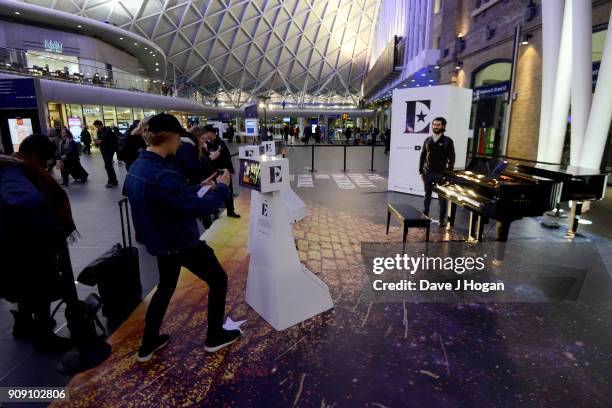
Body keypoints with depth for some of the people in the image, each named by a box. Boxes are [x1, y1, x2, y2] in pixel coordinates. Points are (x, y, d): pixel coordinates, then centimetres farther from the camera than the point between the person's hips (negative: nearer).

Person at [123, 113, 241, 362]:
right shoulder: (162, 174, -31)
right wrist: (222, 188, -13)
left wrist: (201, 186, 10)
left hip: (159, 242, 9)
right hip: (181, 244, -9)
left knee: (165, 288, 26)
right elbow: (197, 208, -28)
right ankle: (214, 337, 26)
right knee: (218, 280, 11)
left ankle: (147, 346, 37)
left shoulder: (136, 168, 1)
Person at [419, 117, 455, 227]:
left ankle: (442, 219, 15)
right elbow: (422, 156, 10)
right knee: (427, 195, 13)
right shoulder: (427, 140, 7)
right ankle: (425, 215, 24)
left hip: (441, 174, -3)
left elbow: (451, 158, -4)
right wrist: (421, 171, 5)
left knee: (442, 197, 5)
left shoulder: (447, 141, -3)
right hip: (427, 173, 3)